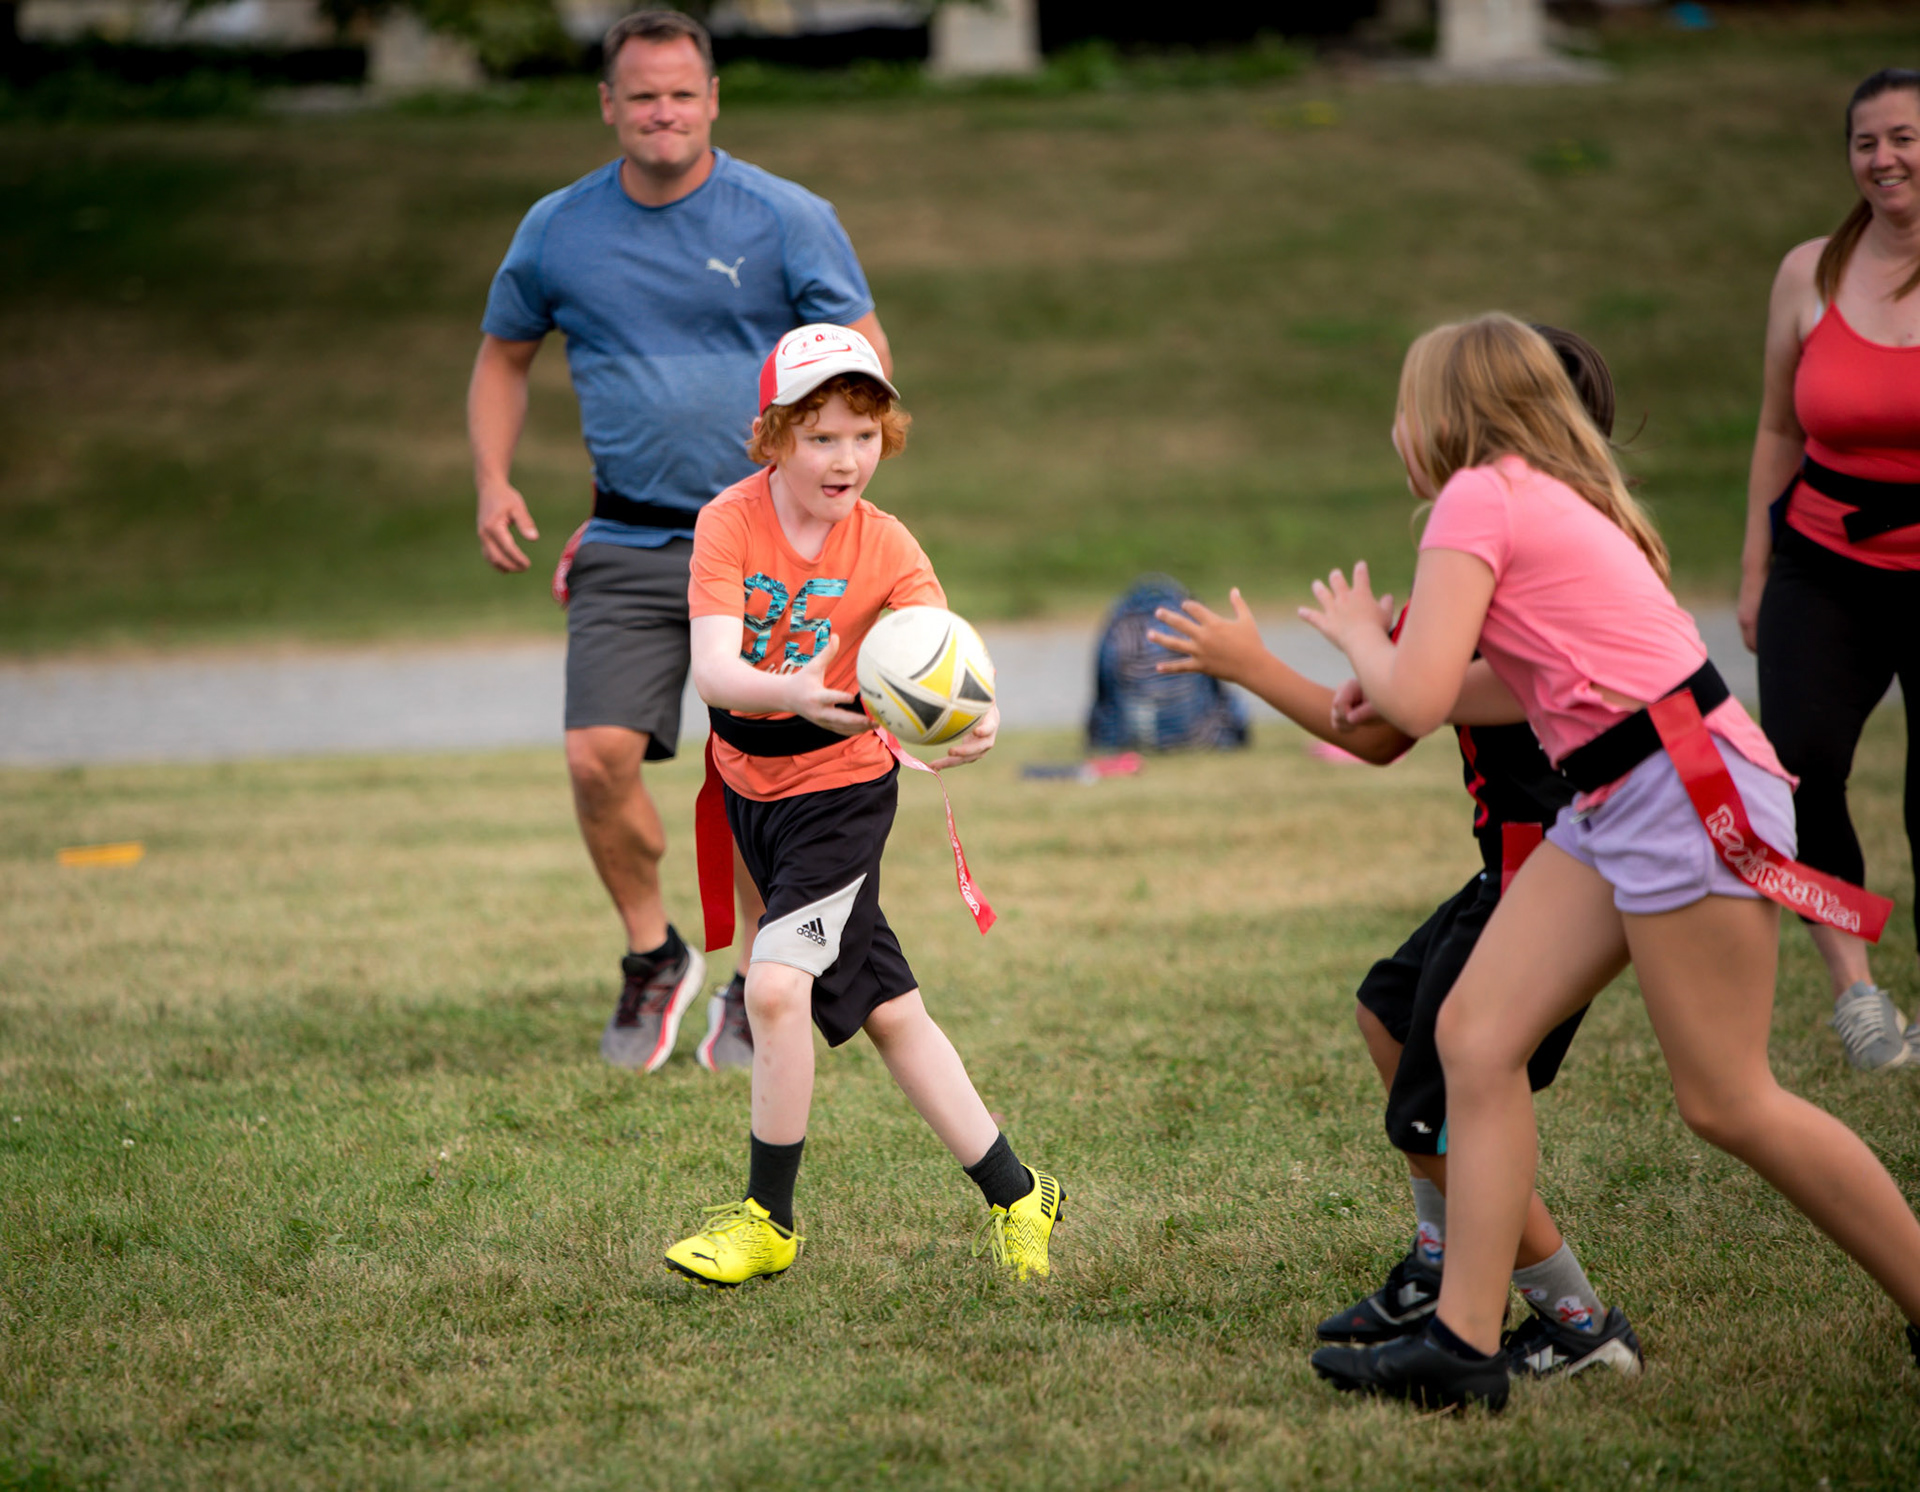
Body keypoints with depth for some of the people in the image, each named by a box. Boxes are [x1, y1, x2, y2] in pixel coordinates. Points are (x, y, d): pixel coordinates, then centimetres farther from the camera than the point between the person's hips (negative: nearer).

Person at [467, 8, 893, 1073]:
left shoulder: (784, 219, -3)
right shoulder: (557, 230, 5)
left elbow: (865, 356, 0)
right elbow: (503, 355, 20)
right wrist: (494, 483, 5)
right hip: (627, 546, 2)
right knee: (598, 756, -11)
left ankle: (759, 988, 17)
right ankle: (654, 957, 14)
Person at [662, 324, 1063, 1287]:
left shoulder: (884, 548, -14)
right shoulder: (730, 521, -14)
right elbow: (713, 671, -26)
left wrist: (975, 720, -50)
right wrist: (793, 693, -46)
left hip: (841, 785, -3)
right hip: (751, 783, 3)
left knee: (776, 983, -21)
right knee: (884, 1009, 9)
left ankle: (768, 1218, -5)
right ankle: (1014, 1195, 22)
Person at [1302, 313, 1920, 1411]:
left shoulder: (1480, 497, -8)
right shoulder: (1550, 499, 20)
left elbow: (1415, 702, -13)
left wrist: (1358, 634, 7)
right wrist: (1391, 661, 19)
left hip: (1690, 786, -10)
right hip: (1617, 804, 10)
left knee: (1728, 1099, -6)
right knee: (1476, 1032, 3)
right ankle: (1464, 1345, 1)